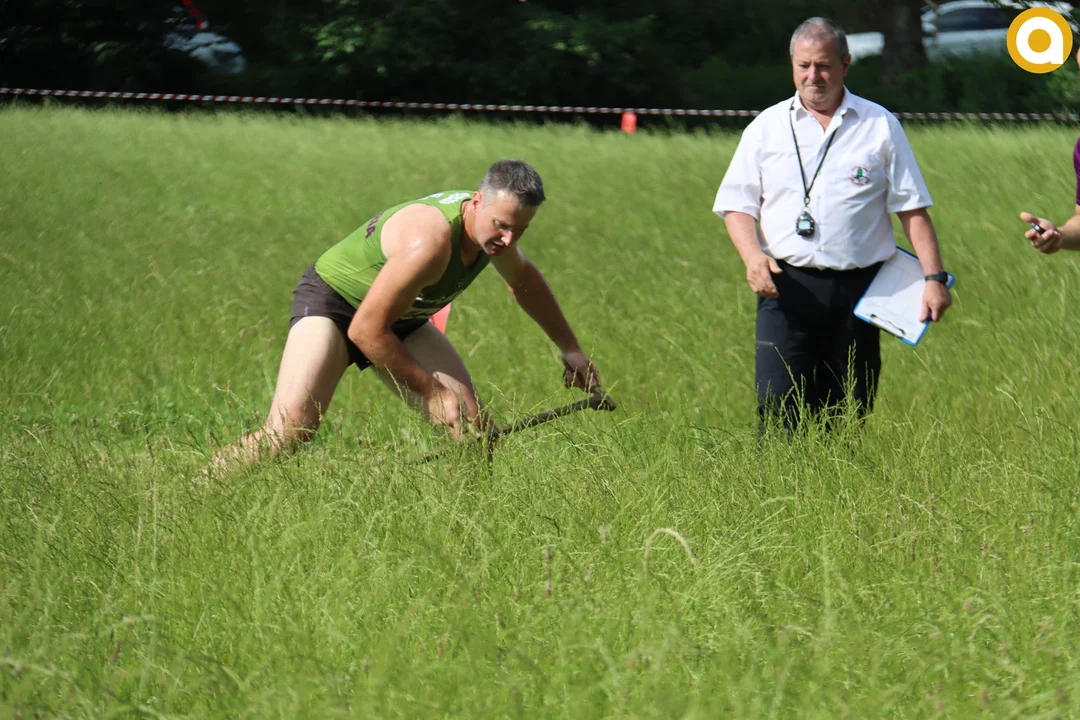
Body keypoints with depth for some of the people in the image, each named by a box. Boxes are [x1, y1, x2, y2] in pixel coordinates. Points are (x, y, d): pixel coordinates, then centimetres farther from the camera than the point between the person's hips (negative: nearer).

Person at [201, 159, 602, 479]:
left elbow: (524, 281, 17)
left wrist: (570, 349, 23)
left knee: (472, 424, -6)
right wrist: (431, 391, -24)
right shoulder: (429, 241, -37)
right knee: (288, 430, -28)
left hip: (400, 318, 8)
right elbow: (365, 330, -32)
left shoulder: (495, 227, -9)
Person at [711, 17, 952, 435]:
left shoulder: (879, 126, 9)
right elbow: (736, 204, 9)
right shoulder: (767, 127, 11)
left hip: (858, 290, 0)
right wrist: (752, 256, -11)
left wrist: (934, 277, -3)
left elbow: (912, 209, 7)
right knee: (778, 407, -12)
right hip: (786, 287, 0)